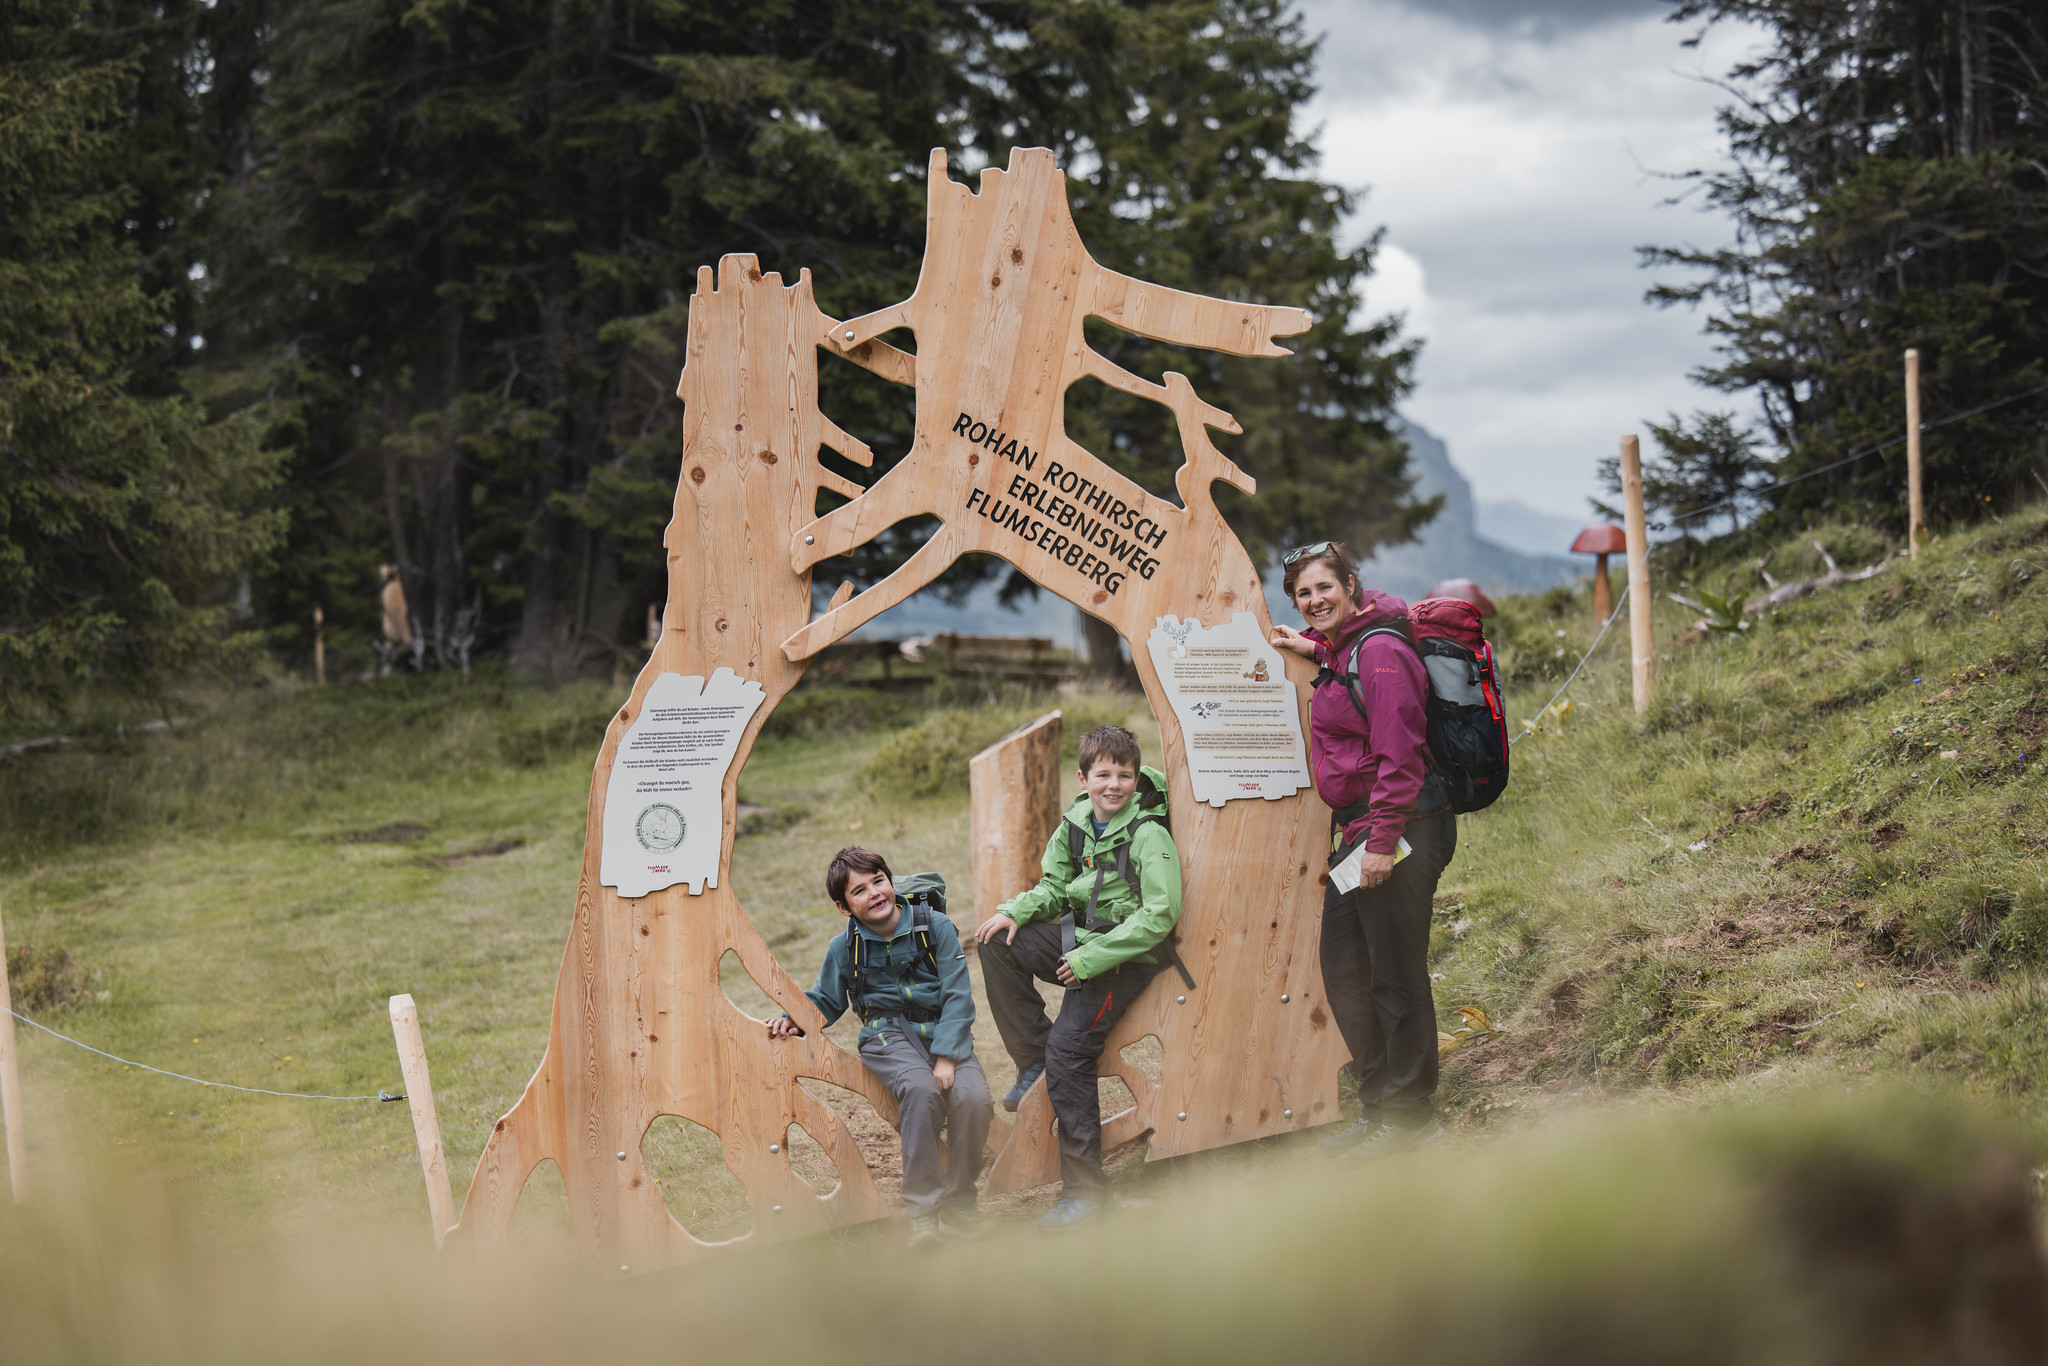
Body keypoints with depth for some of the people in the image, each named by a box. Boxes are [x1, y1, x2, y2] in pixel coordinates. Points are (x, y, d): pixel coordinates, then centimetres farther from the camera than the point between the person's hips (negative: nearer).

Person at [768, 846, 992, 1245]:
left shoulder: (936, 928, 1)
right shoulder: (844, 948, 6)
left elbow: (958, 996, -3)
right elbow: (825, 1001, 23)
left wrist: (946, 1055, -14)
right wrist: (795, 1020, 1)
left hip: (943, 1032, 1)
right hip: (888, 1036, -1)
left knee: (972, 1097, -31)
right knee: (920, 1089, -36)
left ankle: (958, 1204, -10)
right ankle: (922, 1212, -31)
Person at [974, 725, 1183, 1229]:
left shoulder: (1149, 835, -17)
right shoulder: (1076, 823, 5)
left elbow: (1160, 915, -22)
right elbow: (1055, 886, 17)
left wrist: (1091, 959, -23)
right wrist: (1016, 911, -4)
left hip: (1127, 957, -7)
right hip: (1080, 941, 7)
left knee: (1068, 1046, -19)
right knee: (997, 943, -8)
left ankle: (1085, 1184, -13)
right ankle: (1034, 1060, 3)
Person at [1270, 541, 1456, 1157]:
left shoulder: (1380, 652, -15)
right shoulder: (1340, 652, 14)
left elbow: (1398, 754, -20)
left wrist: (1382, 841, -22)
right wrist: (1316, 650, 25)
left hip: (1400, 828, -10)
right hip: (1358, 830, 10)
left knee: (1395, 974, -3)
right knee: (1343, 970, 14)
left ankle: (1410, 1116, 7)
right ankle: (1379, 1106, 24)